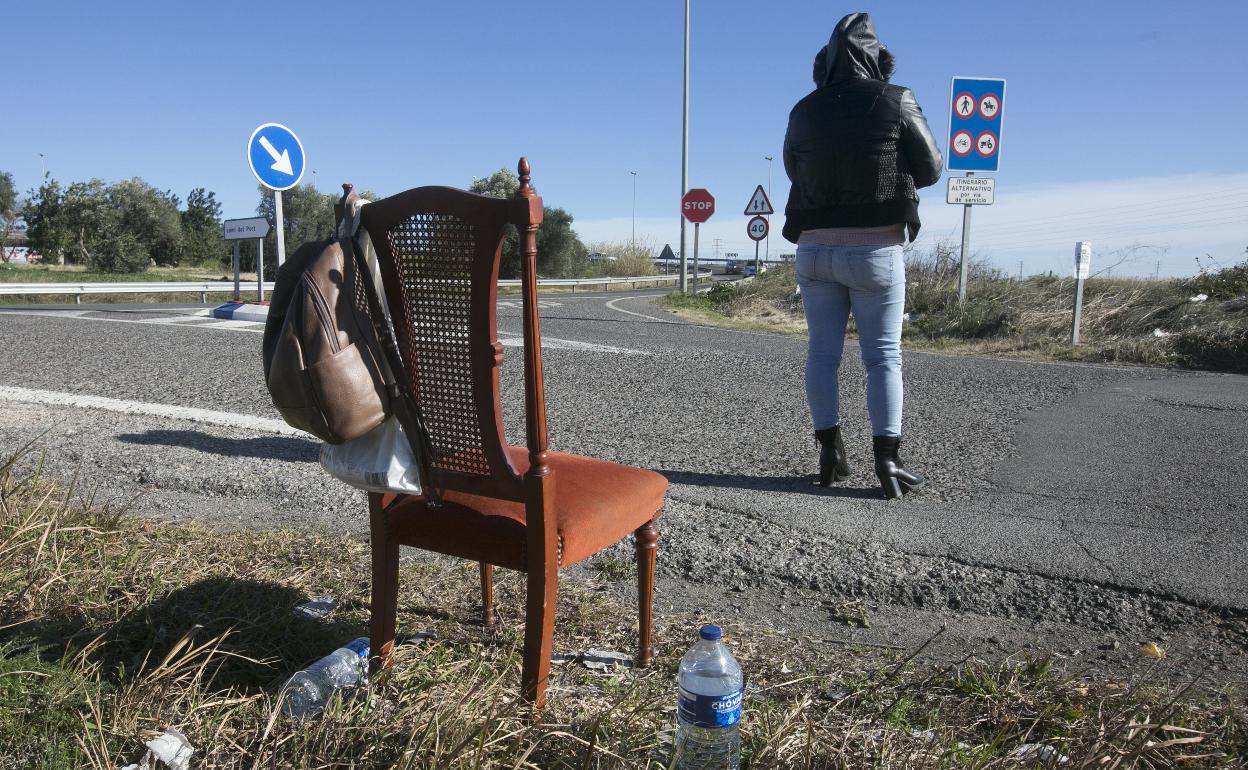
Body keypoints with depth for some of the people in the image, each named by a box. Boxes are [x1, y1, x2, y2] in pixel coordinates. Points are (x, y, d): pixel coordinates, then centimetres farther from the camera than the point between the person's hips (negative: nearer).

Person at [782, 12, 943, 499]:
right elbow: (930, 169, 4)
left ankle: (830, 453, 11)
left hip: (815, 248, 3)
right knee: (883, 356, 3)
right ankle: (887, 461, 0)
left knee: (823, 351, 9)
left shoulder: (804, 111, 3)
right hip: (876, 250, -2)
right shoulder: (896, 103, -5)